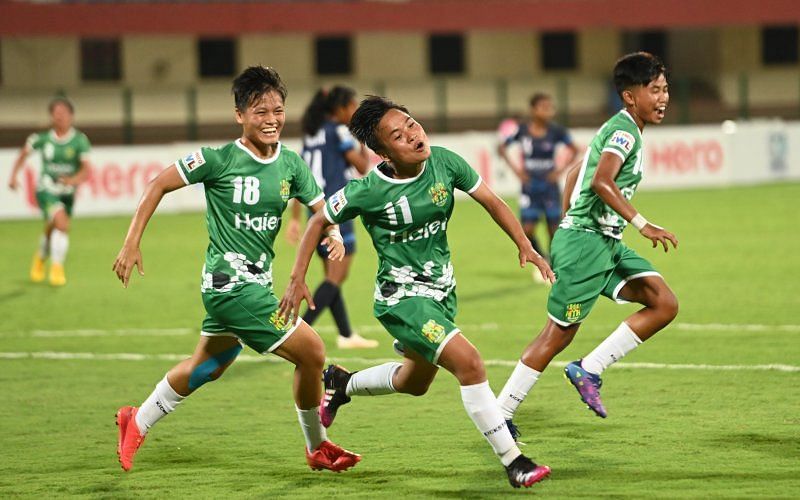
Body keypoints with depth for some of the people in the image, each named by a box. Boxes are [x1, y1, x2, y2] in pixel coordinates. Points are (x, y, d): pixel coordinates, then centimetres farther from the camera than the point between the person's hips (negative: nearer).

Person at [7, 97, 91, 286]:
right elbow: (24, 153, 13)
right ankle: (57, 268, -15)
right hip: (46, 190, -2)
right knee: (62, 222, -25)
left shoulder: (80, 140, -10)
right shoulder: (43, 139, -6)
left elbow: (86, 169, -17)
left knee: (52, 231, 14)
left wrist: (74, 180, -36)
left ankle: (40, 258, 46)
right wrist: (14, 175, 6)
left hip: (67, 192, 2)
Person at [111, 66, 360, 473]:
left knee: (209, 365, 24)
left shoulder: (291, 165, 2)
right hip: (230, 282, -8)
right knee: (311, 351, -10)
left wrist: (334, 235, -20)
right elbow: (158, 186, -8)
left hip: (257, 281, 8)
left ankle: (137, 423, 40)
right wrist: (131, 244, -12)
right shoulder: (219, 160, -14)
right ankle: (317, 448, 9)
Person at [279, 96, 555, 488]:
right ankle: (513, 462, -15)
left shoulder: (444, 162, -11)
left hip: (442, 290, 7)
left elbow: (491, 201, 0)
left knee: (415, 382, 25)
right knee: (468, 362, -22)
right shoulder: (368, 192, -20)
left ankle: (341, 384, 51)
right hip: (402, 297, -7)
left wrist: (524, 246, -11)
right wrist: (297, 279, -5)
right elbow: (320, 221, -4)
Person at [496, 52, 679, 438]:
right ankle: (500, 416, 7)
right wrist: (643, 225, -35)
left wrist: (569, 224, 29)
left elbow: (574, 175, 26)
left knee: (664, 305, -3)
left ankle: (589, 370, 1)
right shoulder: (625, 131, -13)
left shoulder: (617, 129, 17)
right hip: (586, 242, -10)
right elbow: (602, 181, -30)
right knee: (558, 334, -3)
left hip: (607, 244, 10)